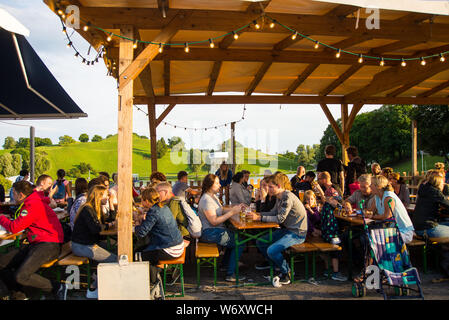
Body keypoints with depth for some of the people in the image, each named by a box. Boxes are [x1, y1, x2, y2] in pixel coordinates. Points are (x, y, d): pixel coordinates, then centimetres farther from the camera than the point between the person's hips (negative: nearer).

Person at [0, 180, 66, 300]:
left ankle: (58, 288, -11)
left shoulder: (33, 205, -15)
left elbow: (14, 228, -14)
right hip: (35, 244, 10)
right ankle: (17, 294, 12)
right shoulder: (31, 202, 17)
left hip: (48, 245, -10)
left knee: (21, 276, -25)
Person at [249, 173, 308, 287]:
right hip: (286, 230, 10)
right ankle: (270, 262, 35)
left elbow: (280, 218, -25)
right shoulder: (280, 197, 8)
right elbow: (273, 213, 13)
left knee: (272, 250, -26)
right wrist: (257, 214, -1)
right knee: (260, 242, 8)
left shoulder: (288, 197, -22)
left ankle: (287, 273, -2)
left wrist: (260, 218, -21)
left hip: (297, 233, -10)